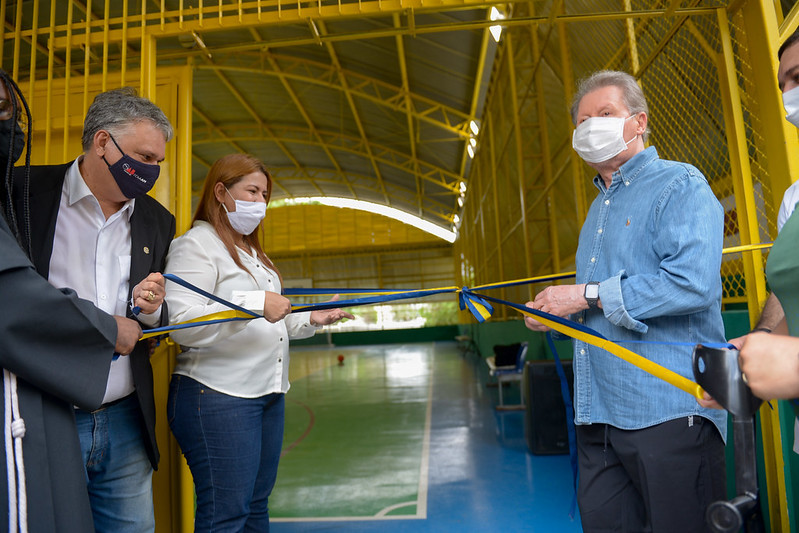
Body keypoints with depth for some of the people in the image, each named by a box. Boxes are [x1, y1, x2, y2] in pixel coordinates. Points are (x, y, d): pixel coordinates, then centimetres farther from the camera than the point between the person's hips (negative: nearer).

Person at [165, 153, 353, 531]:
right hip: (218, 399, -9)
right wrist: (255, 305, -28)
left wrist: (311, 320, 15)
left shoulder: (254, 254, 21)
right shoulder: (195, 245, -9)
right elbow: (182, 324, -22)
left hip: (268, 395, 9)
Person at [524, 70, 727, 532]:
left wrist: (588, 295, -17)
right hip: (600, 413, 9)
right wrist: (556, 313, 10)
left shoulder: (680, 185, -7)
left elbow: (693, 282, -24)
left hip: (669, 411, -8)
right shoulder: (600, 207, 21)